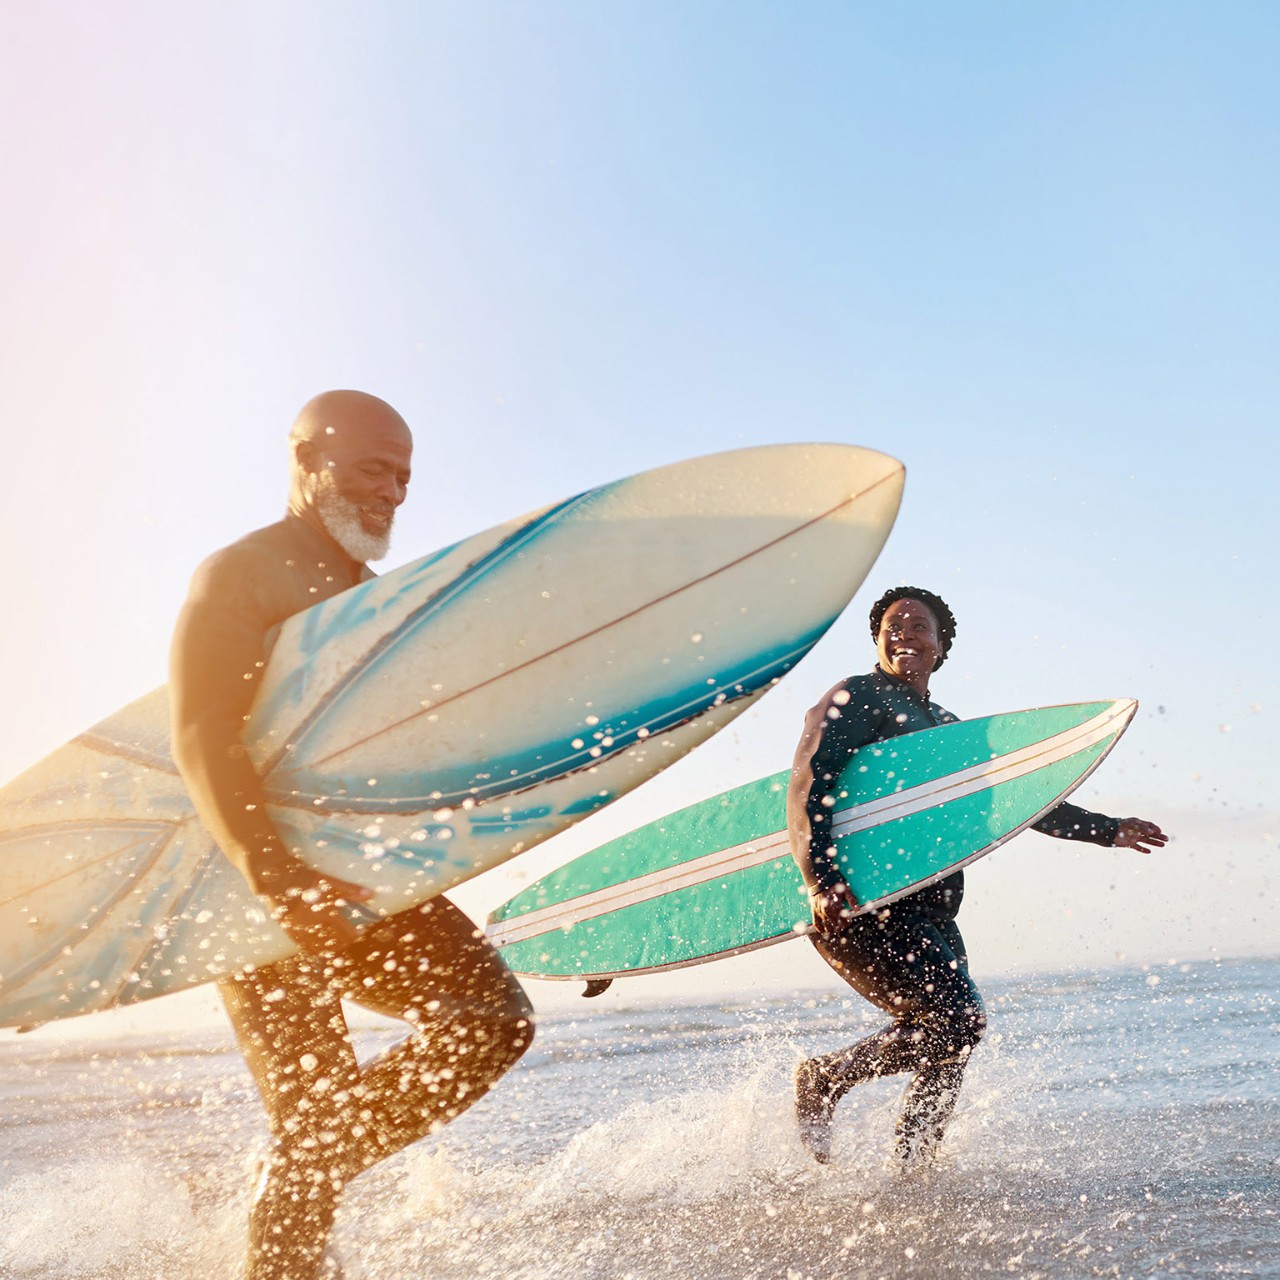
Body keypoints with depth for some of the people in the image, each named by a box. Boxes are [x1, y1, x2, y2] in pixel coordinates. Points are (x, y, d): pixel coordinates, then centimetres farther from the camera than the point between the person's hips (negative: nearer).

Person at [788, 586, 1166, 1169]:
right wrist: (822, 880, -25)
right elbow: (808, 785, -11)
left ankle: (912, 1167, 12)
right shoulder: (857, 699, 1)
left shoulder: (946, 728, 24)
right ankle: (824, 1077, -2)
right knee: (955, 1017, -17)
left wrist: (1107, 830, 33)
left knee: (954, 1028, 1)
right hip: (862, 903, -8)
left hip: (929, 912, 8)